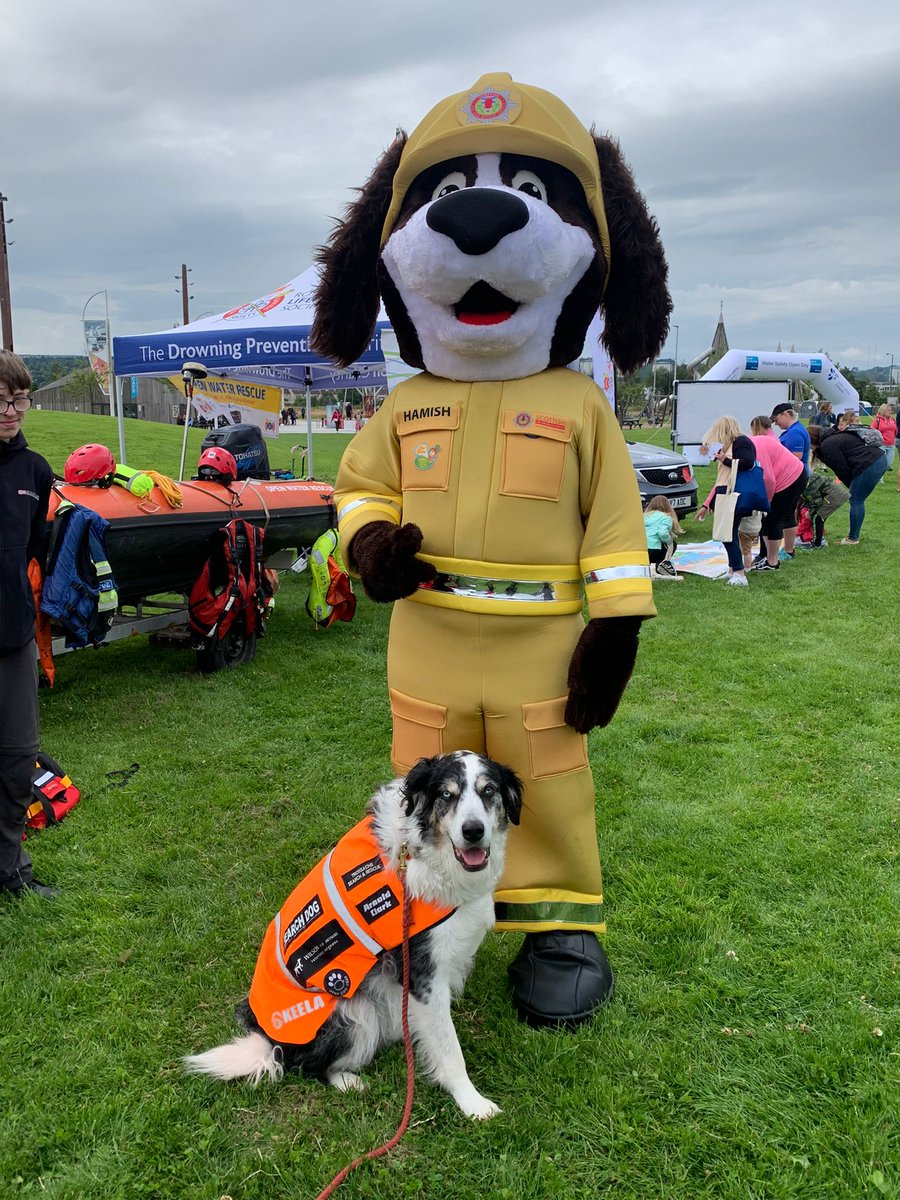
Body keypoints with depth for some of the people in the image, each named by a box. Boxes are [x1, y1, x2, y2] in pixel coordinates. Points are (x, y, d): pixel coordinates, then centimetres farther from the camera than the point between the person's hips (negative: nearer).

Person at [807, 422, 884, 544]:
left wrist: (850, 485, 7)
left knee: (856, 501, 0)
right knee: (857, 500, 16)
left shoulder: (827, 445, -10)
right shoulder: (832, 437, 21)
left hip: (869, 465, -10)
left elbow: (841, 469, -8)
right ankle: (853, 535, 22)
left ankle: (853, 538, 7)